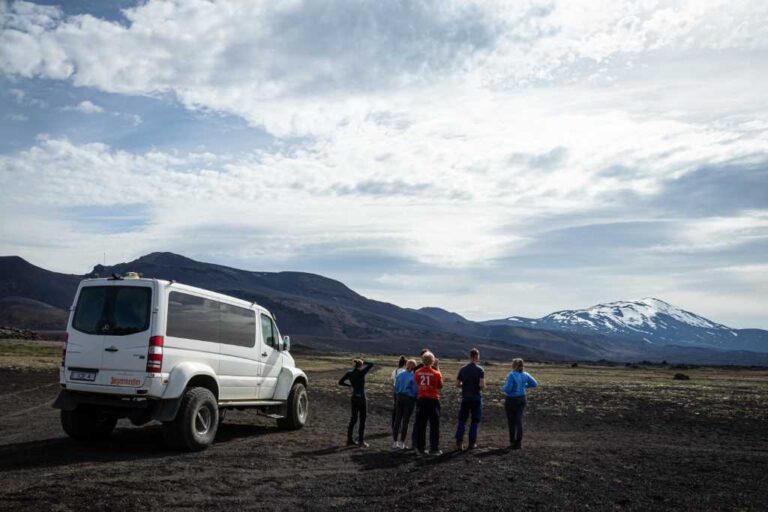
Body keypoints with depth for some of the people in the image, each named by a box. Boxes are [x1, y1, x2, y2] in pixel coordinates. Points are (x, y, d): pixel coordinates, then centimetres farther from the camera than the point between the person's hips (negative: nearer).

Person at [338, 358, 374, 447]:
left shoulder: (349, 373, 2)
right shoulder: (361, 373, -15)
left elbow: (340, 382, 7)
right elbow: (371, 364, -12)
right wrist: (363, 363, 2)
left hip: (354, 397, 6)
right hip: (361, 397, -6)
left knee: (353, 419, 14)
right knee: (362, 420, 2)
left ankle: (349, 440, 18)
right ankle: (361, 441, 4)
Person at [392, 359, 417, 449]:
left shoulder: (400, 375, 3)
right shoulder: (413, 376, -11)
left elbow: (396, 388, 7)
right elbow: (416, 390, -11)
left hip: (400, 398, 4)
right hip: (409, 399, -4)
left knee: (397, 420, 7)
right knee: (405, 421, 3)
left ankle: (394, 442, 10)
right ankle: (401, 443, 6)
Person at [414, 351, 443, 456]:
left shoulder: (417, 373, -3)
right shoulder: (436, 373, -11)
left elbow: (417, 384, 7)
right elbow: (440, 386, 2)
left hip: (421, 399, 3)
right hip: (433, 400, -3)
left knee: (420, 425, 11)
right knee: (434, 426, 5)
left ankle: (420, 448, 15)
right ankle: (434, 449, 5)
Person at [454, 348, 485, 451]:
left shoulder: (463, 369, 3)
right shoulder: (480, 370, -9)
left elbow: (457, 384, 3)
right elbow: (482, 385, -18)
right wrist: (482, 386, 4)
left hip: (465, 398, 3)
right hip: (476, 399, -3)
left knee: (462, 421, 8)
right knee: (475, 421, 9)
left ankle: (459, 443, 1)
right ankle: (472, 443, 10)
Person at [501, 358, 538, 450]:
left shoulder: (511, 375, -19)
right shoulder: (525, 375, 0)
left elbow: (508, 388, -26)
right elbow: (535, 384, 6)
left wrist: (503, 388, -5)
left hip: (511, 400, -5)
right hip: (521, 399, 5)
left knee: (511, 422, 9)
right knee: (518, 421, 7)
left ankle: (512, 442, 18)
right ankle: (518, 443, 3)